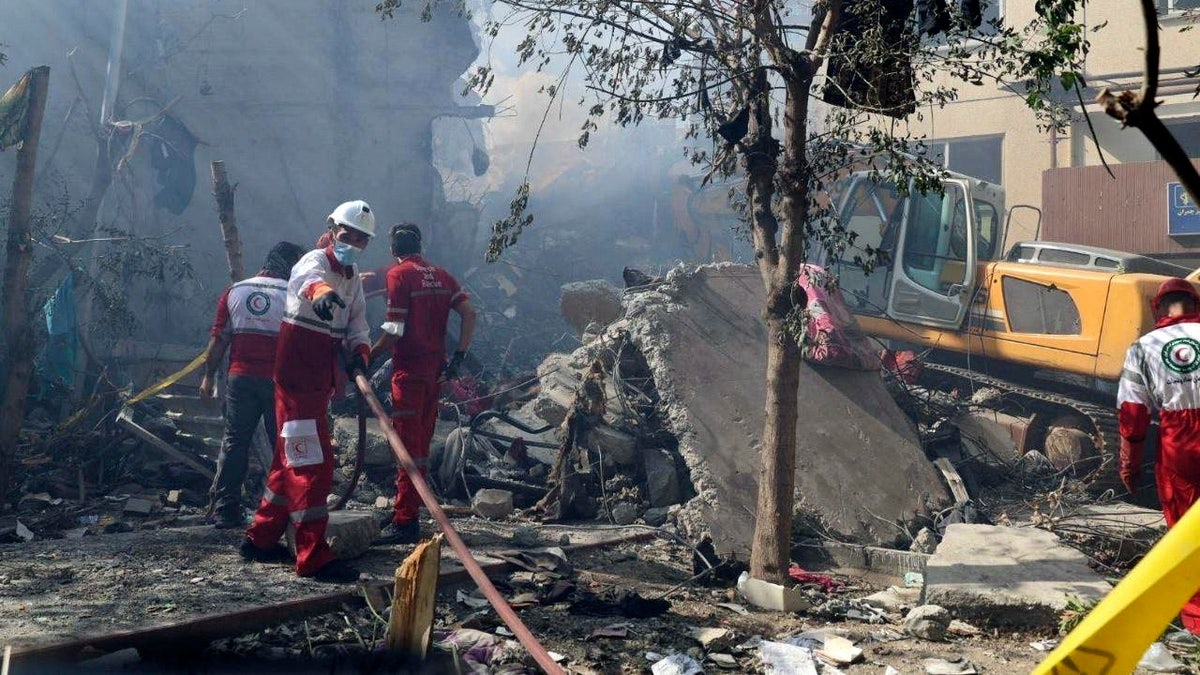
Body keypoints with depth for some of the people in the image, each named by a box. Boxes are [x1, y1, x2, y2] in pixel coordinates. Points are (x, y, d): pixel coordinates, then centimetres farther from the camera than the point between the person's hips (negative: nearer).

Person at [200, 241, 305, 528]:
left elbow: (218, 339, 8)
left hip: (241, 378, 3)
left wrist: (208, 376, 15)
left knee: (234, 442, 9)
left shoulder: (234, 292, 8)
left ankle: (225, 510, 10)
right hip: (279, 381, -3)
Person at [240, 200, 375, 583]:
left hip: (320, 381, 9)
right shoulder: (315, 262, -12)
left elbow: (356, 327, 7)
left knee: (291, 460, 17)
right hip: (297, 378, -9)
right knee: (312, 464, -11)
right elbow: (308, 279, -38)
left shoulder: (353, 280, 15)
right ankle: (313, 558, -8)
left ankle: (261, 539, 30)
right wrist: (320, 292, -62)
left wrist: (358, 355, -16)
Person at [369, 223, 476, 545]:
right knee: (422, 442, 15)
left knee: (408, 444, -4)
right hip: (435, 368, 7)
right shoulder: (440, 275, 11)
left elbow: (394, 330, -15)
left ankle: (405, 522, -3)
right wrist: (459, 355, 2)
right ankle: (411, 508, 25)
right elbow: (469, 312, 1)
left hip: (409, 369, -7)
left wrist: (369, 356, -4)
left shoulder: (398, 274, -8)